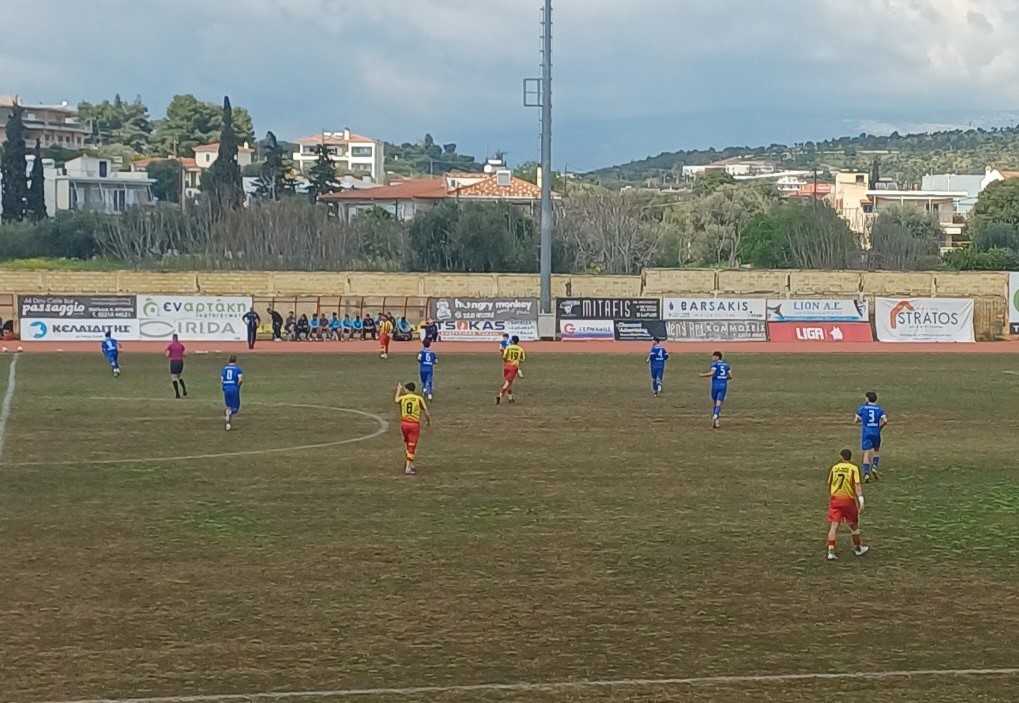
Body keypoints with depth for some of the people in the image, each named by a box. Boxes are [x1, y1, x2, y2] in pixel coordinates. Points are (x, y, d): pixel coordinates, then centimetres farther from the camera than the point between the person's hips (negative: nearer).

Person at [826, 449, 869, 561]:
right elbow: (857, 485, -14)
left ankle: (831, 551, -13)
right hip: (849, 500, -1)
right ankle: (858, 549, 33)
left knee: (833, 525, -1)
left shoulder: (834, 468, 6)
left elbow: (829, 485, 15)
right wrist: (861, 500, -17)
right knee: (854, 525, 17)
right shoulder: (853, 468, -3)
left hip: (835, 498, 1)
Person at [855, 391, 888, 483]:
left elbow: (856, 420, 2)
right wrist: (880, 427, 9)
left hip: (866, 432, -1)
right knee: (876, 451, 22)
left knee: (866, 453, -3)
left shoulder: (862, 408, -1)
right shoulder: (879, 409, 1)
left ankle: (866, 473, -15)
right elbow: (885, 421, -9)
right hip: (876, 433, 1)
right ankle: (874, 467, 2)